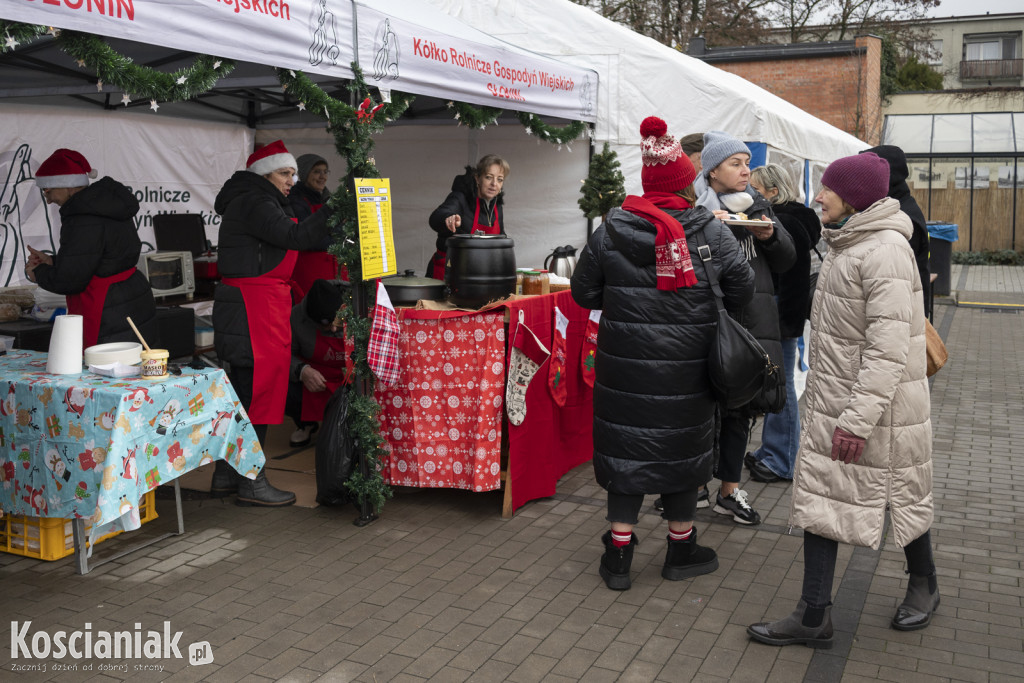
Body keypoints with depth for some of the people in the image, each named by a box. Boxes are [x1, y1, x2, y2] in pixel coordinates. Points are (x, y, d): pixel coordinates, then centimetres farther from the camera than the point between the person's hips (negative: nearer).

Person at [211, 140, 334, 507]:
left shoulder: (261, 201, 21)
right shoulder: (253, 203, -12)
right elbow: (295, 236, -24)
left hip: (262, 303, 11)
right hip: (254, 304, -11)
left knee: (245, 390, 15)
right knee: (259, 390, -7)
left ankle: (226, 474, 24)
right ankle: (252, 483, 0)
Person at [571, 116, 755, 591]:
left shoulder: (611, 232, -3)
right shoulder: (710, 232, -6)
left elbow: (584, 293, 2)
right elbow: (742, 290, 1)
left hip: (625, 364, 1)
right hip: (686, 369, -1)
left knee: (626, 444, 10)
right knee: (682, 445, 14)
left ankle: (619, 555, 17)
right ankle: (681, 548, 30)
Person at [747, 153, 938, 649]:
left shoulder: (884, 251, -20)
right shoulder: (848, 245, 11)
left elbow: (889, 346, -26)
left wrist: (860, 418, -29)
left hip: (880, 403, -9)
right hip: (832, 400, 9)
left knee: (901, 494, 7)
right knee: (818, 496, 10)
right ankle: (814, 616, 22)